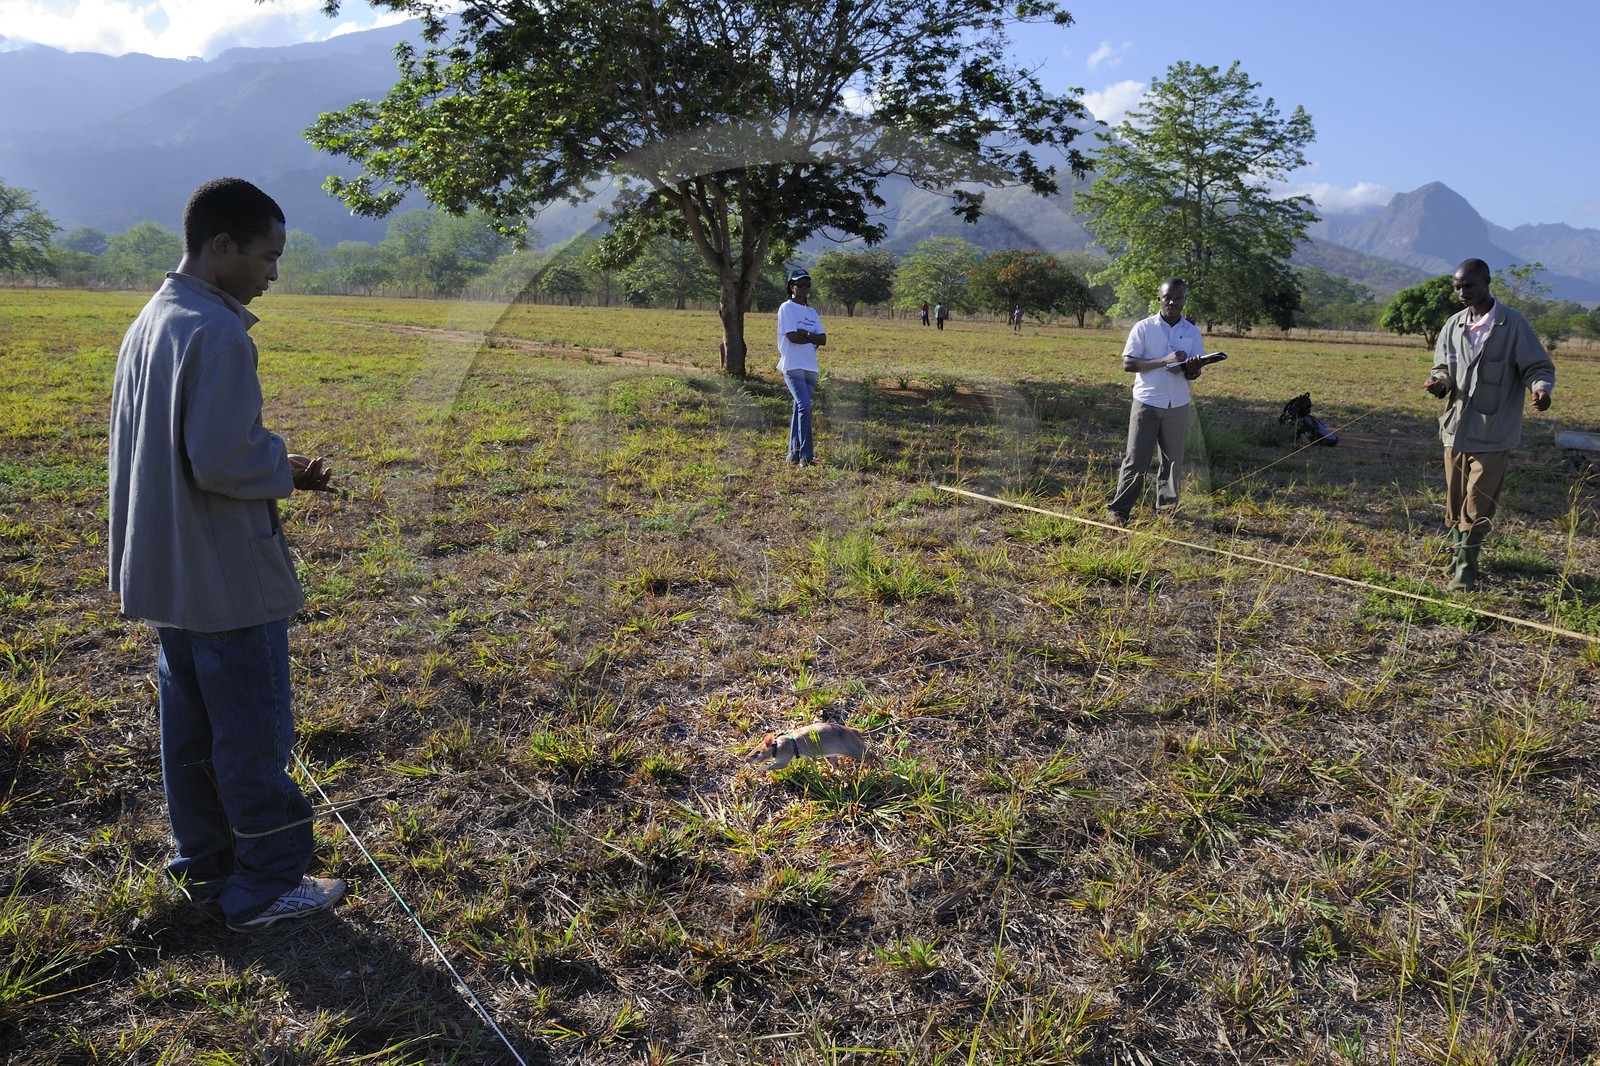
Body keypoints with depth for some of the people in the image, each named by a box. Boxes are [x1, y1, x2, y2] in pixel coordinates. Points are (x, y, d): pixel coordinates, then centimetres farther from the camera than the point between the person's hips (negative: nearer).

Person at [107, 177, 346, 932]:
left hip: (165, 576, 9)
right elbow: (220, 461, -26)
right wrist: (286, 472, -7)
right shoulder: (218, 334, -20)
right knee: (254, 737, 3)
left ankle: (204, 868, 30)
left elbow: (142, 449, 15)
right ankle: (264, 889, 16)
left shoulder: (147, 324, 10)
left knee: (190, 728, 17)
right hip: (231, 580, -9)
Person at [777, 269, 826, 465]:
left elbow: (823, 339, 8)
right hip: (793, 366, -7)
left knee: (800, 409, 9)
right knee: (805, 407, -17)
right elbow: (792, 337, -14)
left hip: (810, 367, 7)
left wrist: (805, 334, -10)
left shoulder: (812, 312, 18)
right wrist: (813, 339, -1)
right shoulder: (787, 308, -2)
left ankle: (794, 455, 14)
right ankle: (806, 455, -14)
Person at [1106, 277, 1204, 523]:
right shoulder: (1143, 327, -2)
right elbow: (1128, 363, -10)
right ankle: (1118, 508, 2)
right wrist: (1164, 361, -20)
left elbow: (1194, 373, 4)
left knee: (1173, 459, 8)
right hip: (1147, 403, -3)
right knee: (1136, 459, -3)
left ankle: (1166, 507, 18)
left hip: (1178, 405, 3)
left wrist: (1192, 370, -22)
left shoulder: (1192, 332, 7)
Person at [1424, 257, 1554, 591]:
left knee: (1478, 506, -5)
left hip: (1492, 434, -5)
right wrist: (1440, 382, -9)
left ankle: (1465, 567, 2)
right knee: (1455, 501, 13)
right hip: (1456, 428, 5)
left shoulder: (1513, 325, -8)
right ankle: (1459, 553, 29)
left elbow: (1538, 367, -5)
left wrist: (1541, 388, -27)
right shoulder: (1454, 325, 7)